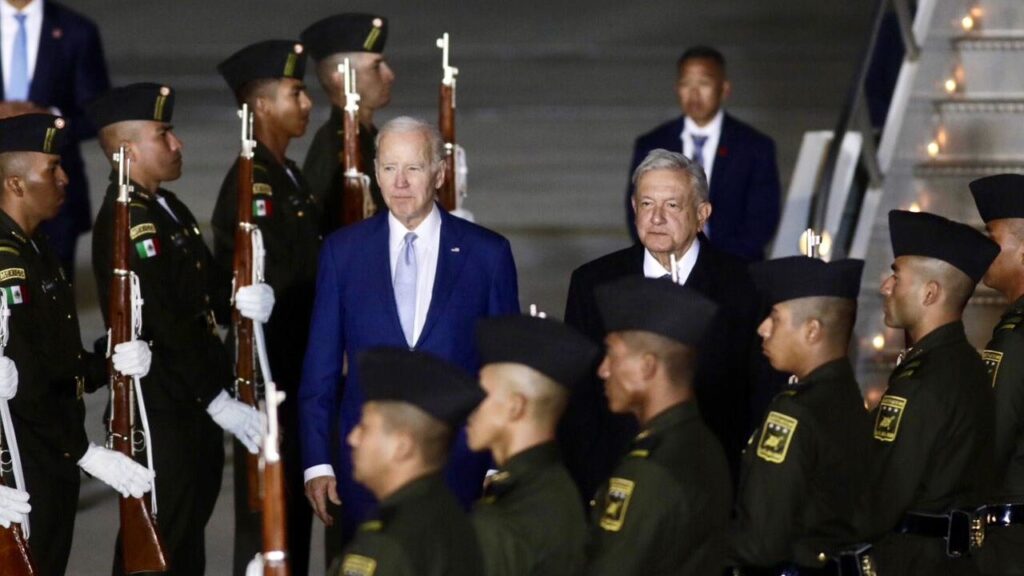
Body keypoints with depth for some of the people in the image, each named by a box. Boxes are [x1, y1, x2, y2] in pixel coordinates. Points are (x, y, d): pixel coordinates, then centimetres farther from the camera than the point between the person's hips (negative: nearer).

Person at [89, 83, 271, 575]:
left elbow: (202, 290, 16)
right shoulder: (125, 222, -19)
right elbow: (162, 327, -23)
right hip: (159, 418, -10)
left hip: (196, 406, 10)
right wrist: (219, 403, -21)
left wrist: (241, 297, -8)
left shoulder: (167, 207, 12)